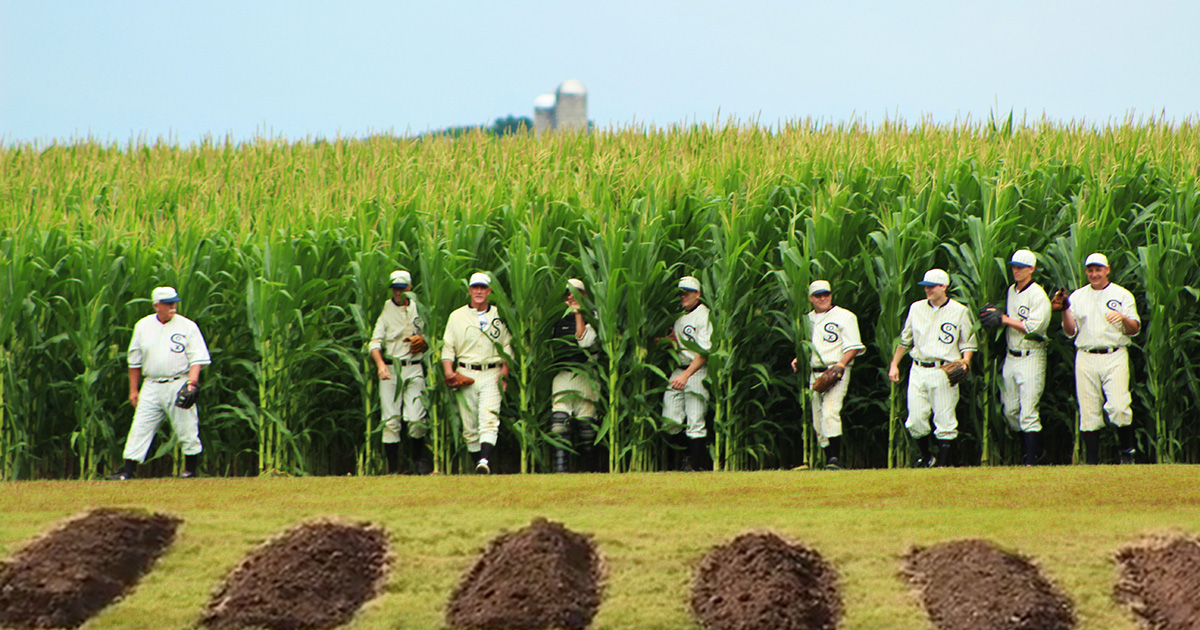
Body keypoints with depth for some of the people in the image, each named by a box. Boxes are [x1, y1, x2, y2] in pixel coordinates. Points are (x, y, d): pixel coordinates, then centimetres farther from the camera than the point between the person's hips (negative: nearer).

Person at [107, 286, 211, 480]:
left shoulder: (187, 327, 1)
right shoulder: (143, 326, 9)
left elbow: (197, 359, -4)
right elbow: (134, 361, 15)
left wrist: (192, 381, -19)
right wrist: (133, 390, 13)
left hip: (178, 385, -3)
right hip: (151, 386, 3)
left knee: (187, 429, -1)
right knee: (139, 429, -2)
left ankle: (191, 469, 12)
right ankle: (127, 471, -2)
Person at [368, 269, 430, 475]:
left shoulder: (419, 309, 11)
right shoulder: (385, 310, 5)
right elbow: (375, 342, -2)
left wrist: (423, 342, -3)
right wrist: (380, 363, -20)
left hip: (414, 368, 0)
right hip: (390, 370, 0)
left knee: (415, 419, -10)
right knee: (390, 420, -4)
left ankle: (419, 461, 9)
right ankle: (392, 468, -1)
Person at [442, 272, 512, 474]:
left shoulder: (499, 316, 12)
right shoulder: (457, 316, 11)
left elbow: (507, 347, 12)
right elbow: (448, 347, 8)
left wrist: (504, 371, -3)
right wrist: (449, 370, -8)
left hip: (492, 374, -1)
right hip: (465, 374, 1)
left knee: (489, 418, -18)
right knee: (469, 424, -1)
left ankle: (485, 461, -31)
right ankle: (477, 462, 6)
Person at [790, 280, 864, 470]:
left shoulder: (844, 317, -1)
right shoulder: (808, 319, 18)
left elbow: (853, 347, -6)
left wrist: (840, 365, -20)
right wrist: (798, 360, 9)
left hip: (836, 373, -7)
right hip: (815, 374, 7)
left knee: (830, 413, -22)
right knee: (817, 419, 4)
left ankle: (835, 458, -25)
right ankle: (828, 459, 10)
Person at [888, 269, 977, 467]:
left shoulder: (959, 312, 1)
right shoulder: (916, 308, 13)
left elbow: (968, 343, 5)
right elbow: (905, 340, 21)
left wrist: (965, 360, -13)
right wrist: (894, 364, 16)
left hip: (944, 371, -4)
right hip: (918, 370, 4)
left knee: (944, 420, -6)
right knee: (915, 421, 1)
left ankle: (943, 461, 0)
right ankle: (926, 457, 20)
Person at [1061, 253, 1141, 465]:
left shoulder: (1122, 295, 8)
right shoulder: (1077, 297, 14)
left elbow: (1134, 329, 2)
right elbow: (1070, 331, 10)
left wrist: (1124, 318, -19)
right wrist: (1065, 310, -7)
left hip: (1114, 357, -3)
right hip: (1085, 358, 3)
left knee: (1119, 407, -16)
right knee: (1088, 411, 0)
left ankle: (1127, 451, 3)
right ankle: (1092, 461, 5)